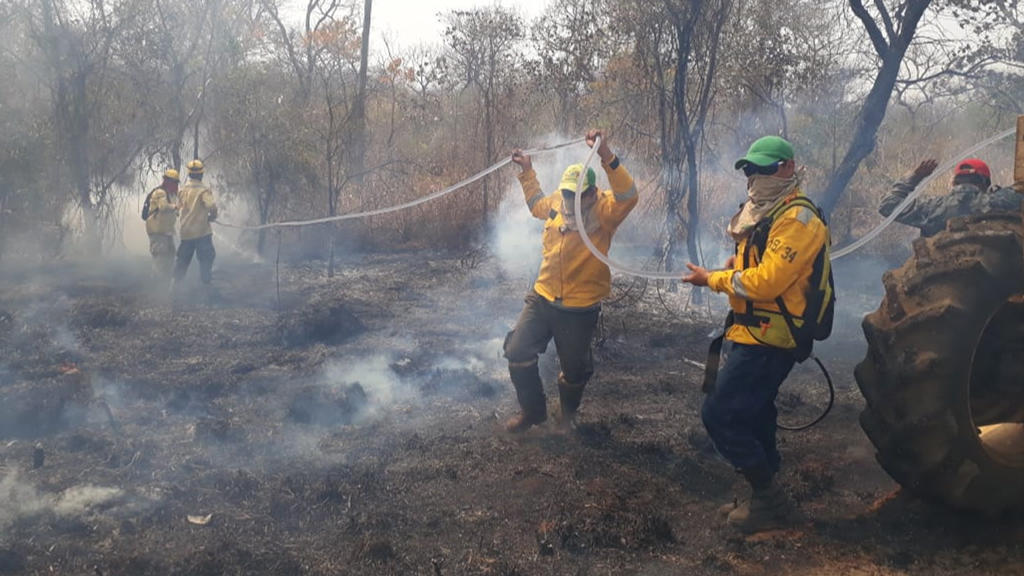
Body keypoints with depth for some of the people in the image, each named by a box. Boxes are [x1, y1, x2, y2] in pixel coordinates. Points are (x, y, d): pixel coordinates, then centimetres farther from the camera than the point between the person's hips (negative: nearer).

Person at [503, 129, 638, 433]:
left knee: (574, 370, 11)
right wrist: (527, 171, 22)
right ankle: (532, 410, 25)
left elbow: (628, 196, -38)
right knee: (517, 353, 2)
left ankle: (567, 414, 43)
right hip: (543, 297, 5)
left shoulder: (604, 211, -15)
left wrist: (606, 156, -46)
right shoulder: (557, 202, 1)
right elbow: (536, 204, 26)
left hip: (580, 308, -4)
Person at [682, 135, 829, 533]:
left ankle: (769, 498, 2)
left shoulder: (797, 218, -16)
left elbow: (765, 281, -24)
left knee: (719, 415, -10)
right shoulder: (767, 213, 15)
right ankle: (767, 498, 30)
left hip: (765, 342, -10)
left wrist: (712, 279, -13)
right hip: (750, 334, 10)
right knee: (753, 419, 17)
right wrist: (728, 270, 0)